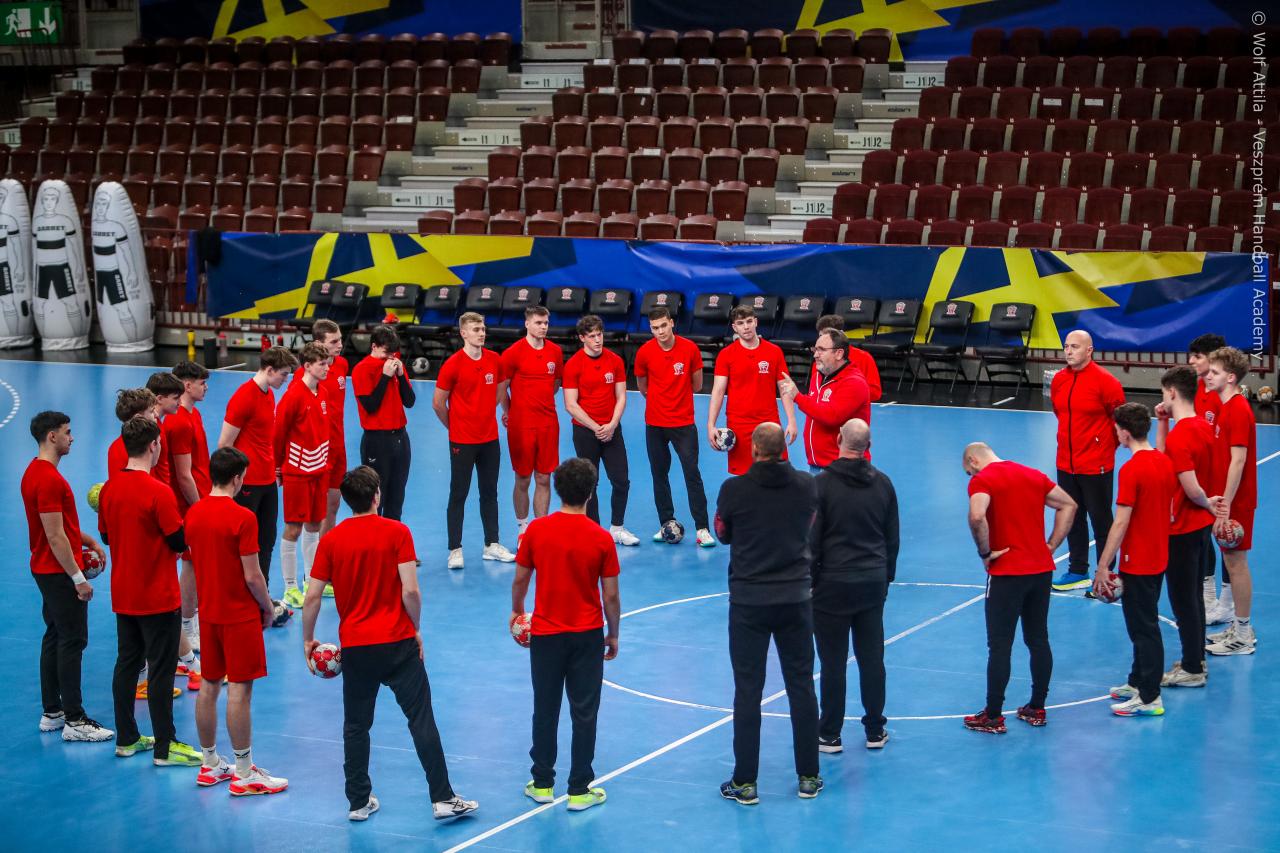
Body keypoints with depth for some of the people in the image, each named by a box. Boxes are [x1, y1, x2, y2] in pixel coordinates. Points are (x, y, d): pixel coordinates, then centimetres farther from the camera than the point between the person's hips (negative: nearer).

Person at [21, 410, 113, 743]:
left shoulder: (36, 472, 11)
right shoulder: (49, 479, -22)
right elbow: (55, 537, -23)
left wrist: (88, 541, 12)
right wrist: (78, 578, -20)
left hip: (47, 570, 10)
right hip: (60, 573, -10)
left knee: (55, 637, 15)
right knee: (72, 641, -6)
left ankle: (52, 712, 21)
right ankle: (74, 721, -2)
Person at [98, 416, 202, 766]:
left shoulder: (109, 488, 1)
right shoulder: (159, 492, -21)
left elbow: (106, 535, 11)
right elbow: (180, 541, -16)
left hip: (122, 595, 7)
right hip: (158, 597, -7)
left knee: (126, 664, 15)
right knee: (161, 670, 0)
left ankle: (126, 739, 23)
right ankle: (164, 748, 5)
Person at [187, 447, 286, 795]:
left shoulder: (193, 513, 3)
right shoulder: (242, 518, -18)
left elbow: (194, 561, 12)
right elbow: (252, 576, -17)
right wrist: (268, 607, -1)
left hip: (208, 612, 7)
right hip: (240, 615, -7)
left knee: (209, 686, 14)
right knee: (239, 690, -3)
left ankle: (209, 765, 24)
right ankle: (244, 775, 2)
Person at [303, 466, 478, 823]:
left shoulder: (331, 541, -1)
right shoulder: (397, 532, -8)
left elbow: (313, 597, -1)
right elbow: (410, 590, -14)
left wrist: (308, 640, 11)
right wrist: (416, 629, 1)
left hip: (354, 646, 2)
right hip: (398, 644, -2)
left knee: (356, 726, 13)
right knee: (421, 720, 2)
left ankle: (359, 802, 17)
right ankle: (443, 799, 2)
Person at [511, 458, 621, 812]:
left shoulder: (537, 530, -8)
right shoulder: (601, 539, -11)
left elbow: (520, 579, 1)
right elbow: (611, 596, -8)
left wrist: (517, 610, 20)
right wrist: (613, 635, 7)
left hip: (545, 633, 2)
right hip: (587, 636, -1)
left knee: (545, 710, 14)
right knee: (584, 713, 7)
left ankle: (542, 784, 22)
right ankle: (579, 790, 10)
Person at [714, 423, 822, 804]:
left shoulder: (734, 489, -12)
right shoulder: (806, 485, -4)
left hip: (748, 602, -2)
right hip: (796, 598, 2)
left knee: (747, 691, 3)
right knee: (801, 687, 10)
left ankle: (745, 782, 6)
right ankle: (808, 777, 17)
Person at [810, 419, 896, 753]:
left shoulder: (822, 484, -11)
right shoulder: (883, 483, 4)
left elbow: (811, 540, -10)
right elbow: (893, 538, 11)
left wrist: (809, 581, -1)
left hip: (833, 584, -4)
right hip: (873, 583, 4)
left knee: (833, 662, 1)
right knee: (872, 659, 10)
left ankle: (830, 736, 7)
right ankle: (875, 731, 18)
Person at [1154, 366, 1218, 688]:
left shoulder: (1179, 436, -23)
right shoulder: (1204, 426, 4)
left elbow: (1191, 488, -27)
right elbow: (1164, 458, 14)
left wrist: (1207, 503, -7)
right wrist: (1163, 423, 5)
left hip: (1182, 529, -9)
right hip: (1202, 524, 9)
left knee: (1183, 600, 2)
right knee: (1194, 596, 19)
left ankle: (1192, 670, 9)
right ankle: (1196, 659, 28)